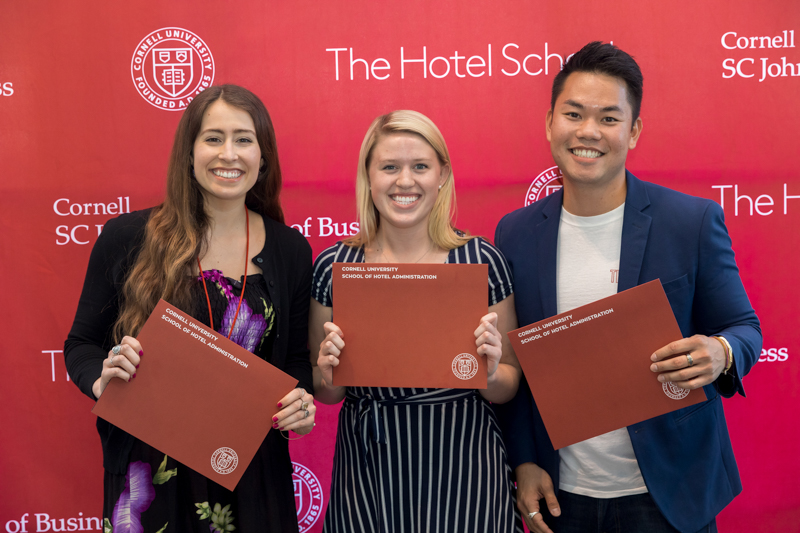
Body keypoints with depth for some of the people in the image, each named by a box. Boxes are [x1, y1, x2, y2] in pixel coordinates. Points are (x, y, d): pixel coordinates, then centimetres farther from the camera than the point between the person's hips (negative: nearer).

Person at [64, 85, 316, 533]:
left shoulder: (291, 251, 1)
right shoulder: (126, 239, -5)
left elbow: (296, 359, 8)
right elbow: (82, 344, 4)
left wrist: (300, 404, -11)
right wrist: (102, 380, -17)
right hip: (150, 473, -1)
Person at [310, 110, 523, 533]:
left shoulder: (481, 260, -7)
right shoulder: (334, 266, -4)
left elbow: (509, 387, 3)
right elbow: (325, 394, 7)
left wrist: (490, 372, -19)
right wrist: (329, 372, -15)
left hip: (461, 470, -1)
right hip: (366, 470, 1)